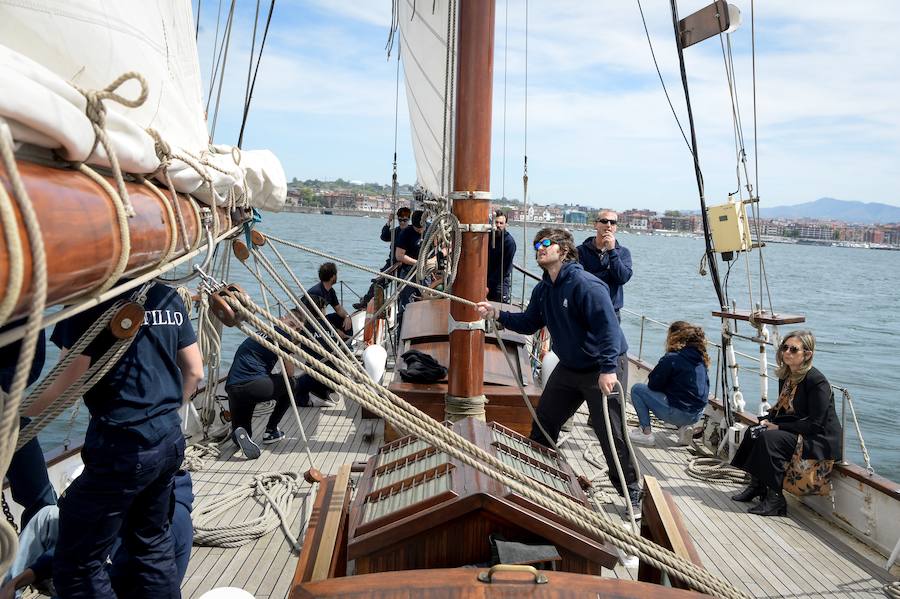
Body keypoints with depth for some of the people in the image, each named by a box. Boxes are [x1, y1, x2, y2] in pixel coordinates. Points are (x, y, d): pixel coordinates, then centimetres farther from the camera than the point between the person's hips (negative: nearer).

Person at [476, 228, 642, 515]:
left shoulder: (584, 284, -23)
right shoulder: (543, 290, 4)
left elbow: (608, 326, -29)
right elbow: (529, 323, 14)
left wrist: (608, 368, -35)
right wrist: (497, 314, 0)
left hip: (601, 370, -8)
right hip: (568, 367, 8)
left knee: (611, 434, -3)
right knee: (544, 421, 15)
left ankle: (632, 494, 15)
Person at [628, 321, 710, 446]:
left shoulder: (671, 359, -17)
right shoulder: (701, 358, 5)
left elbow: (653, 385, -9)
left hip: (677, 413, -7)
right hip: (696, 415, 8)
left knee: (637, 389, 5)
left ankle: (646, 432, 4)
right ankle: (684, 427, 15)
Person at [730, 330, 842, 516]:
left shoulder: (817, 382, -20)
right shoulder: (786, 375, 7)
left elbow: (815, 424, -22)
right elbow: (782, 408, 18)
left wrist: (779, 427, -20)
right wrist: (768, 420, -4)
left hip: (819, 440, -9)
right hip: (794, 431, 9)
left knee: (769, 438, -26)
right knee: (754, 432, -7)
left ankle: (776, 499, -18)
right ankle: (757, 485, 4)